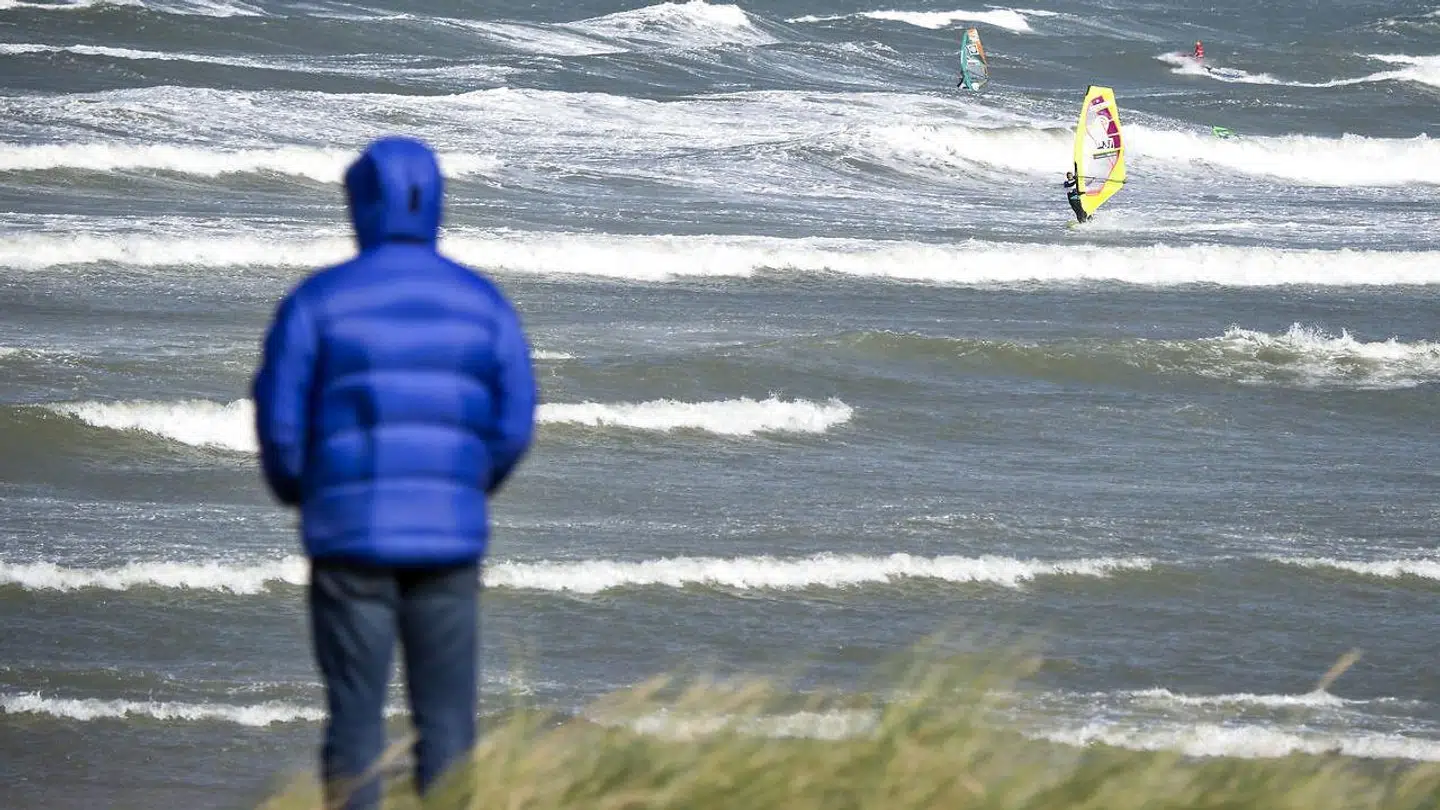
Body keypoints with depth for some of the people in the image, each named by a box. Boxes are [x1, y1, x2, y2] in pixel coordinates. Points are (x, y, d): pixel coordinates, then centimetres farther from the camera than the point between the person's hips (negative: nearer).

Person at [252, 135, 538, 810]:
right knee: (446, 725, 6)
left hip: (350, 533, -2)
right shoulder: (482, 303, 3)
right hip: (449, 537, 2)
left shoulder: (319, 299, -5)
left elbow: (280, 420, -4)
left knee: (354, 723, 3)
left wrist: (296, 492, 17)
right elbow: (514, 425, 4)